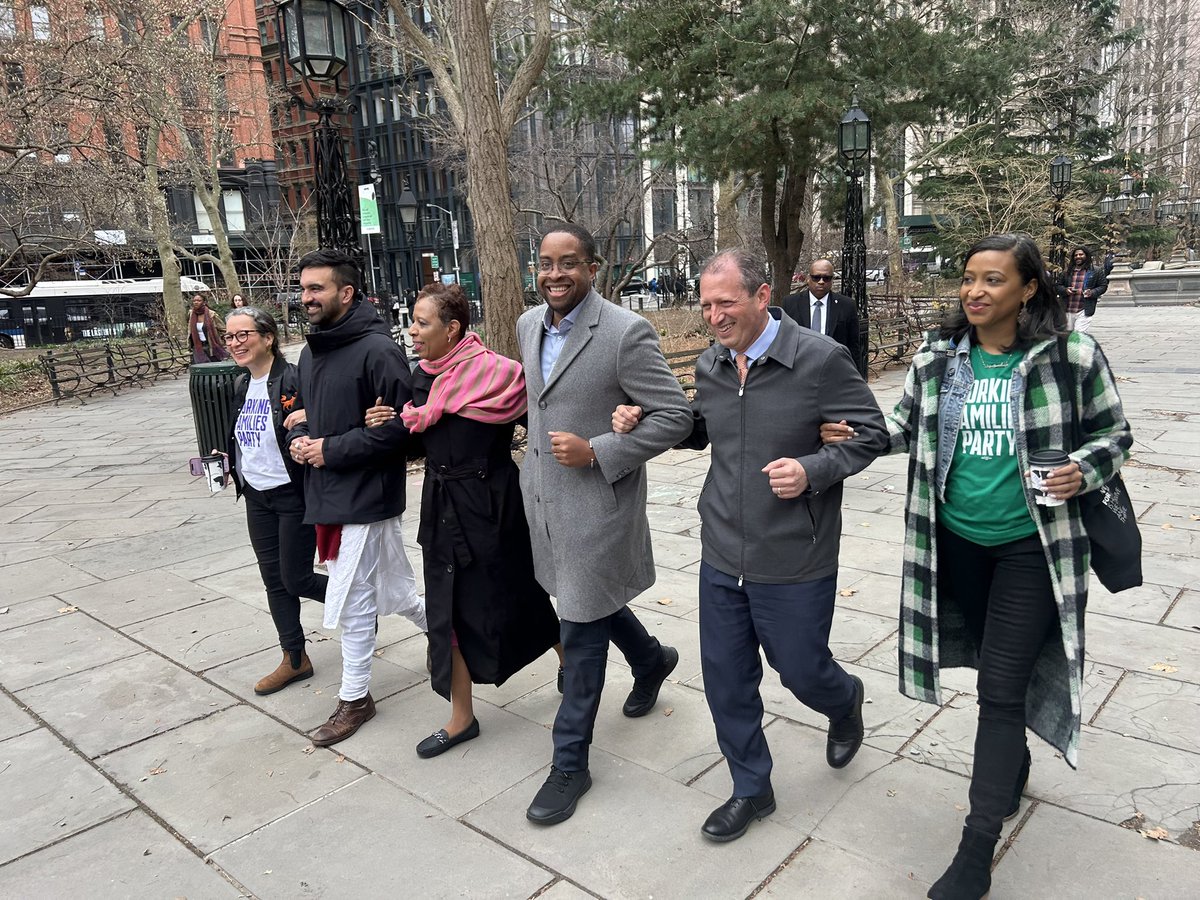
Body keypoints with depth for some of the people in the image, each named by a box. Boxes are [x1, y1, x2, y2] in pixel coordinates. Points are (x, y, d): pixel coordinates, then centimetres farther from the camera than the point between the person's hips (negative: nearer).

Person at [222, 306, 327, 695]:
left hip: (294, 496, -8)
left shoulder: (294, 380, -18)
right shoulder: (242, 385, 7)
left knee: (296, 579, 0)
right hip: (257, 497, 8)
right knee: (274, 579, 13)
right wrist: (225, 459, 6)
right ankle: (295, 660, 26)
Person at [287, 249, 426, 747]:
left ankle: (354, 698, 19)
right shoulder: (310, 354, 11)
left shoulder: (376, 350, -16)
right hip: (325, 495, 8)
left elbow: (399, 424, -20)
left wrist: (331, 449, -18)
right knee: (394, 590, 19)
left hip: (365, 498, -8)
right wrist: (298, 438, 1)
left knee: (351, 601, 1)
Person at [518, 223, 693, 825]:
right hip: (545, 499, 8)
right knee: (588, 602, 24)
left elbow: (675, 418, -17)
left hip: (596, 502, -7)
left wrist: (596, 452, -22)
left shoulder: (626, 333, -18)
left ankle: (570, 764, 21)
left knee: (580, 632, 3)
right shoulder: (529, 325, 5)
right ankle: (652, 660, 54)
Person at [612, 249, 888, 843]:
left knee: (802, 671, 13)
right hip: (722, 555, 5)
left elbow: (873, 433, -8)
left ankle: (845, 702, 52)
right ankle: (751, 789, 35)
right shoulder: (709, 365, 3)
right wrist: (643, 420, 1)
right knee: (725, 679, 12)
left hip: (794, 562, -5)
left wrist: (812, 470, -24)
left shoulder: (819, 359, -14)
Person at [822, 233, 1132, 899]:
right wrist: (857, 433, -7)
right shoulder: (937, 357, -1)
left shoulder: (1073, 356, -10)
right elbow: (908, 425, 11)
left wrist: (1083, 471, -19)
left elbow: (1112, 433, 1)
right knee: (994, 666, 21)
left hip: (1030, 545, -4)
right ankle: (1013, 761, 50)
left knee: (1001, 688, -3)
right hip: (954, 539, 4)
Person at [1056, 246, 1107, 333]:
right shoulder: (1067, 271, 13)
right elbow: (1059, 286, 17)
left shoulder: (1095, 271, 4)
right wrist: (1065, 290, -6)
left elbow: (1103, 286, 6)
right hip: (1067, 311, 4)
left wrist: (1092, 293, -13)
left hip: (1084, 311, -4)